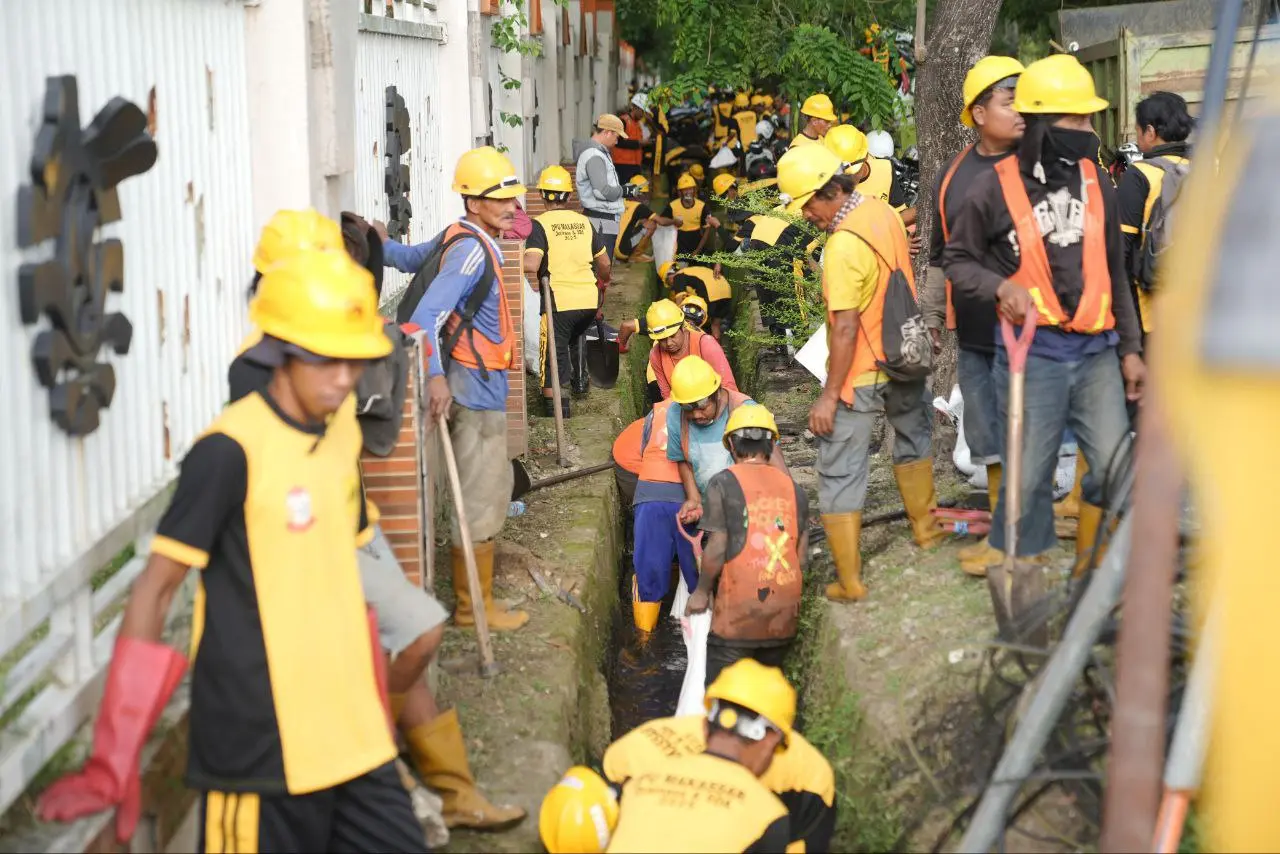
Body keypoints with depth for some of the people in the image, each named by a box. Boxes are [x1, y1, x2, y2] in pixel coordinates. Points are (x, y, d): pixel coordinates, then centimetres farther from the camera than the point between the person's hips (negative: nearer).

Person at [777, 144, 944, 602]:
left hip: (861, 373, -9)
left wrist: (829, 396, -21)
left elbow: (845, 329, -26)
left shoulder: (844, 245, -26)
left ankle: (849, 580, 5)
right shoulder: (884, 212, 0)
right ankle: (926, 527, 48)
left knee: (840, 474, 1)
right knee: (912, 439, 31)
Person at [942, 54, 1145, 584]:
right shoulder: (996, 187, -6)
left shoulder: (1095, 183, 9)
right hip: (1031, 353, -4)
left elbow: (1113, 273, 16)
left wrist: (1130, 349, 15)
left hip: (1095, 352, 4)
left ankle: (1088, 569, 21)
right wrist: (1000, 286, -16)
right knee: (1029, 476, 3)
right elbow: (957, 260, 3)